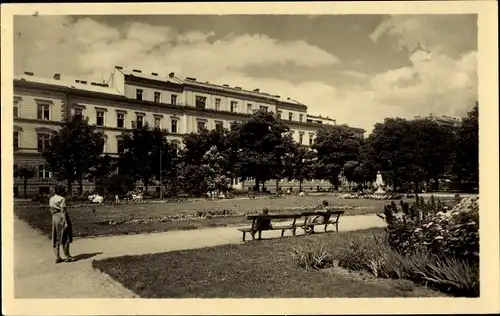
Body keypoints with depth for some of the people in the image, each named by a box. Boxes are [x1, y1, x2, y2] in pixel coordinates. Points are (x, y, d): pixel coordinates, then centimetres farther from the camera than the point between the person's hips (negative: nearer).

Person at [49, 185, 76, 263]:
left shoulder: (51, 199, 8)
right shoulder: (62, 199, -13)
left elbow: (52, 211, 10)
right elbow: (63, 212, -18)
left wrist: (55, 219, 17)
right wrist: (66, 222, -17)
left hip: (54, 219, 7)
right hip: (62, 219, -7)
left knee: (56, 239, 9)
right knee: (65, 238, 0)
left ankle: (57, 257, 12)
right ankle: (67, 257, 6)